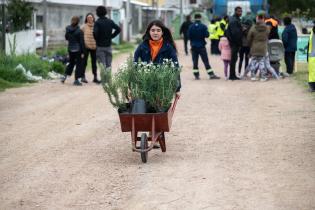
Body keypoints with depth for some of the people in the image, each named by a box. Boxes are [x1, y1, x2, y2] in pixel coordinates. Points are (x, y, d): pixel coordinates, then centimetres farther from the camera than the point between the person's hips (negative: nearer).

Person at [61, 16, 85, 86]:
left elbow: (66, 38, 14)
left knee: (71, 63, 22)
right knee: (78, 64, 5)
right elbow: (81, 42, -12)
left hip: (70, 49, 5)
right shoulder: (79, 31, -16)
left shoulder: (68, 30, -2)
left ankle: (65, 76, 13)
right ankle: (76, 80, 4)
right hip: (77, 50, -5)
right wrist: (82, 52, -8)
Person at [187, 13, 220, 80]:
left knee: (195, 61, 7)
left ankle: (196, 75, 5)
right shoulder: (203, 26, -9)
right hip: (201, 46, -2)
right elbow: (207, 35, -12)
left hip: (194, 46, 2)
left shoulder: (191, 27, -3)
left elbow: (189, 36, -3)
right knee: (206, 61, 0)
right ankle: (211, 74, -3)